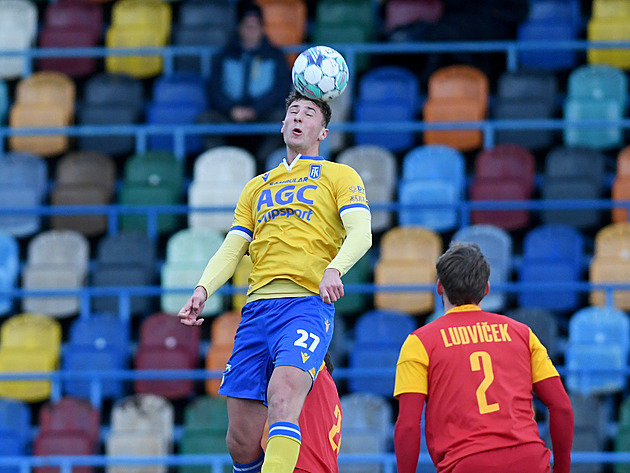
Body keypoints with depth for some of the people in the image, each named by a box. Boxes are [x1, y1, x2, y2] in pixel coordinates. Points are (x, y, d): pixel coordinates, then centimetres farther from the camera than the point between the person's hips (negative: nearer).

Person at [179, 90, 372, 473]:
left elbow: (360, 232, -1)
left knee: (281, 398, -31)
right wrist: (203, 290, 3)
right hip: (258, 307, 5)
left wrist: (334, 269, -22)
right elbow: (231, 250, 23)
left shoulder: (340, 176, 15)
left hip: (308, 302, -5)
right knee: (242, 441, -3)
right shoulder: (257, 187, 29)